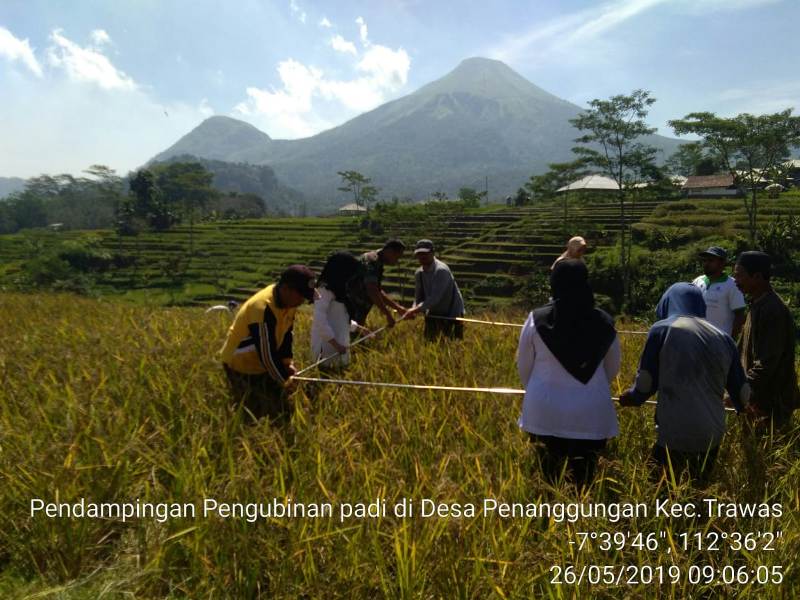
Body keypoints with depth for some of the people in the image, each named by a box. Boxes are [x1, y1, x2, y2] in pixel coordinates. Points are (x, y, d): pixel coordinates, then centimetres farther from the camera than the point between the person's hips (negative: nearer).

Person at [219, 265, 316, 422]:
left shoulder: (288, 301, -7)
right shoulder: (264, 309, -33)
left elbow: (286, 333, 7)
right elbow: (267, 354, -28)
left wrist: (287, 362, -4)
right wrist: (285, 380, -18)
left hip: (262, 364, 9)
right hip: (241, 366, -9)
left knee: (282, 410, 12)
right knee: (260, 415, -6)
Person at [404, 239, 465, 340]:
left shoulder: (441, 270, -24)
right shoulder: (419, 273, 0)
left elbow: (435, 297, -31)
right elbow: (418, 297, 2)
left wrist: (416, 310, -36)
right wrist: (414, 309, -19)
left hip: (452, 313, -7)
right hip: (433, 313, 7)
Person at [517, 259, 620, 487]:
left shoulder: (537, 319, -9)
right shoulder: (604, 322, -4)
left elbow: (524, 366, 2)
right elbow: (612, 368, 11)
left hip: (545, 411, -1)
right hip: (591, 413, 1)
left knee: (549, 474, 11)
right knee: (583, 476, 11)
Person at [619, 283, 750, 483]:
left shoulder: (662, 329, -3)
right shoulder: (723, 338, 7)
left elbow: (646, 382, -3)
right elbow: (740, 388, 11)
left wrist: (631, 398, 17)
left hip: (673, 433, -4)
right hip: (712, 434, 4)